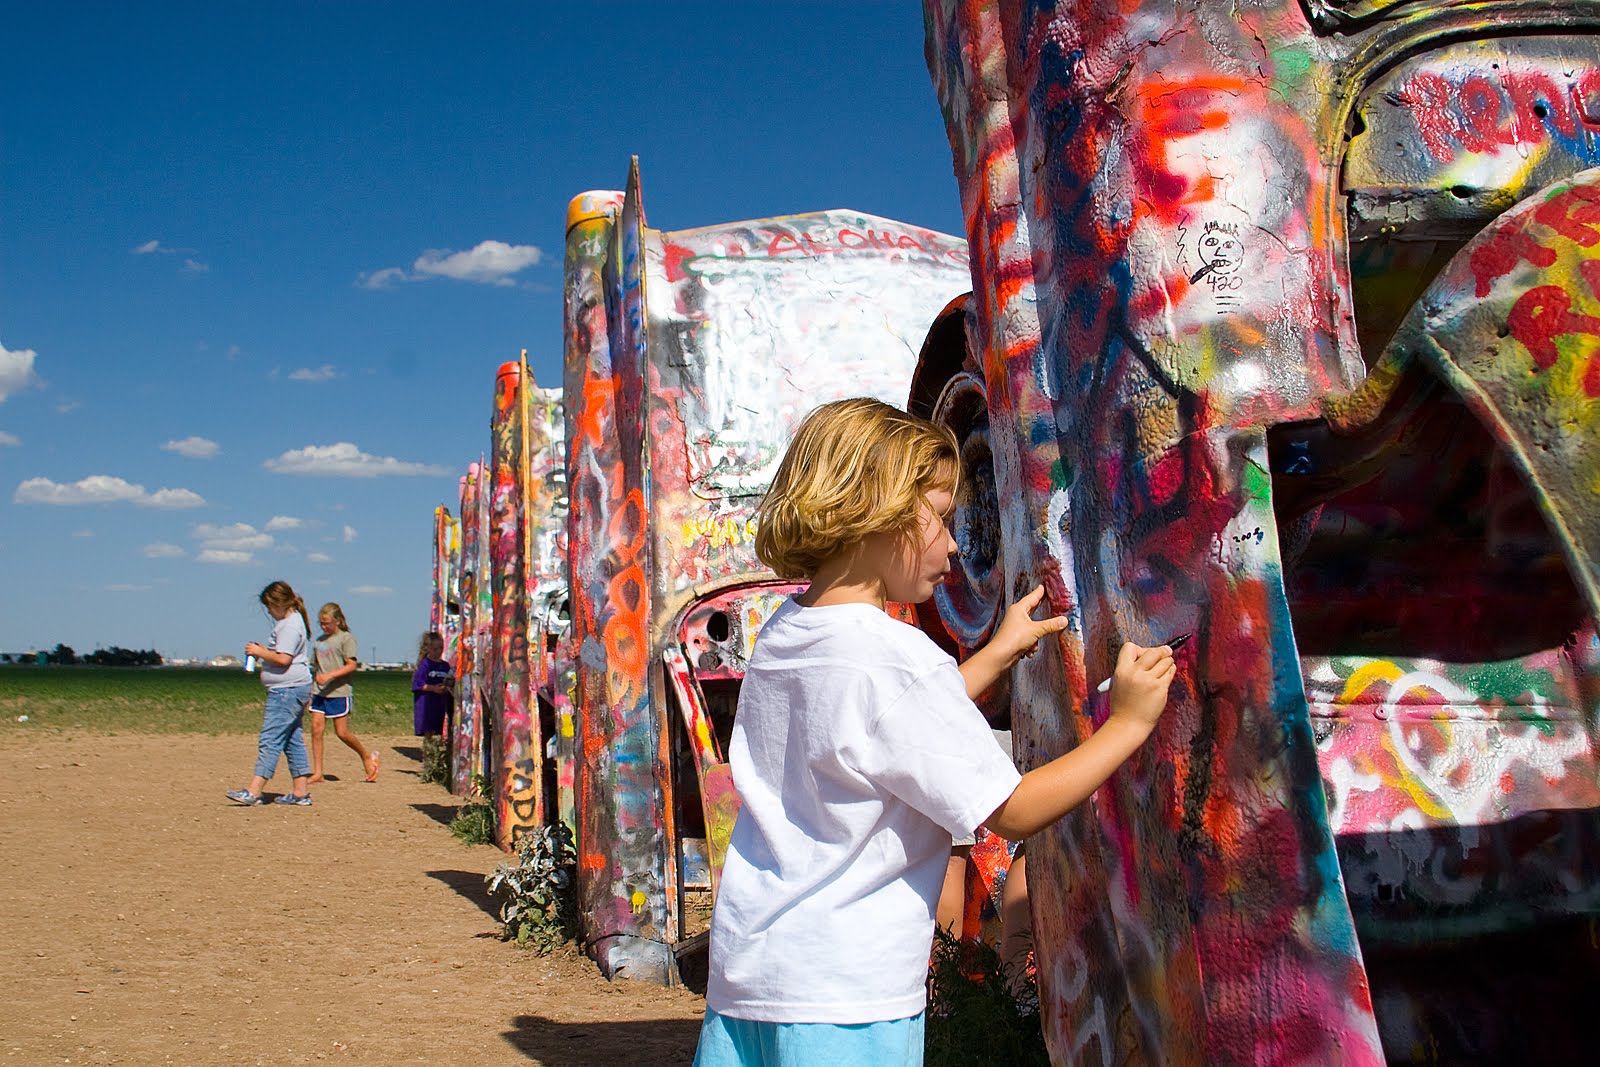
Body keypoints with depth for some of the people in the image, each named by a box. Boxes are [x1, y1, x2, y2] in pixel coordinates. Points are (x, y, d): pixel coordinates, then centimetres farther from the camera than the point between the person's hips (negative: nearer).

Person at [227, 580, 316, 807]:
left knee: (270, 740, -11)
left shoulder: (290, 625, -14)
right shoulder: (288, 621, 19)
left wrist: (259, 652, -10)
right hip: (291, 689, 11)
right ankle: (301, 792, 12)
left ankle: (253, 791, -11)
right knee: (292, 740, 10)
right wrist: (263, 651, 11)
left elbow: (283, 659, -22)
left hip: (287, 690, -11)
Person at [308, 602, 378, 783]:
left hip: (339, 692, -6)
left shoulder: (346, 638, -4)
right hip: (319, 692, 6)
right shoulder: (320, 640, 15)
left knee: (342, 732, -5)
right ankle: (317, 773, 0)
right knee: (316, 729, -3)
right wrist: (312, 688, 17)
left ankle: (367, 756, 19)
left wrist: (329, 675, -22)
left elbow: (352, 666, -12)